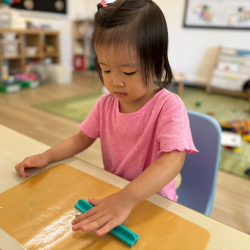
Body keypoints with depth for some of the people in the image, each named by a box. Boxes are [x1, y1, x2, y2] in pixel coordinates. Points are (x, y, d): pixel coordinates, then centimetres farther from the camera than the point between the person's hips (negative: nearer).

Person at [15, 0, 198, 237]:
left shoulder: (169, 106, -21)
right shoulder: (105, 104, -3)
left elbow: (173, 159, -32)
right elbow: (83, 138, 9)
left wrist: (126, 199, -44)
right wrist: (46, 156, -5)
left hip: (152, 199, -4)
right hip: (112, 193, 5)